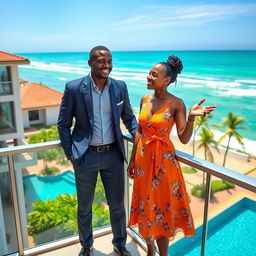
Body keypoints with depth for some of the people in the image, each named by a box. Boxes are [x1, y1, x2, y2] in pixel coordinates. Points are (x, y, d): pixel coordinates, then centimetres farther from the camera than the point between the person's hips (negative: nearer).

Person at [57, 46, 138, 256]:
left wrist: (138, 133, -8)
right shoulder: (74, 88, -11)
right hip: (86, 156, -1)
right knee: (84, 206, 18)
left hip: (113, 154, 2)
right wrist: (70, 154, -5)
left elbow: (128, 117, 10)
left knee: (117, 204, 16)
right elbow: (63, 124, -2)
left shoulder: (120, 87, -3)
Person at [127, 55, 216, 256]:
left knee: (161, 208, 7)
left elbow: (184, 139, -13)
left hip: (163, 160, -5)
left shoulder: (176, 104, -12)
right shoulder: (145, 99, 3)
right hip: (143, 158, 5)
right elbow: (139, 131, 9)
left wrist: (191, 118, -30)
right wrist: (132, 160, 10)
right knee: (144, 206, 16)